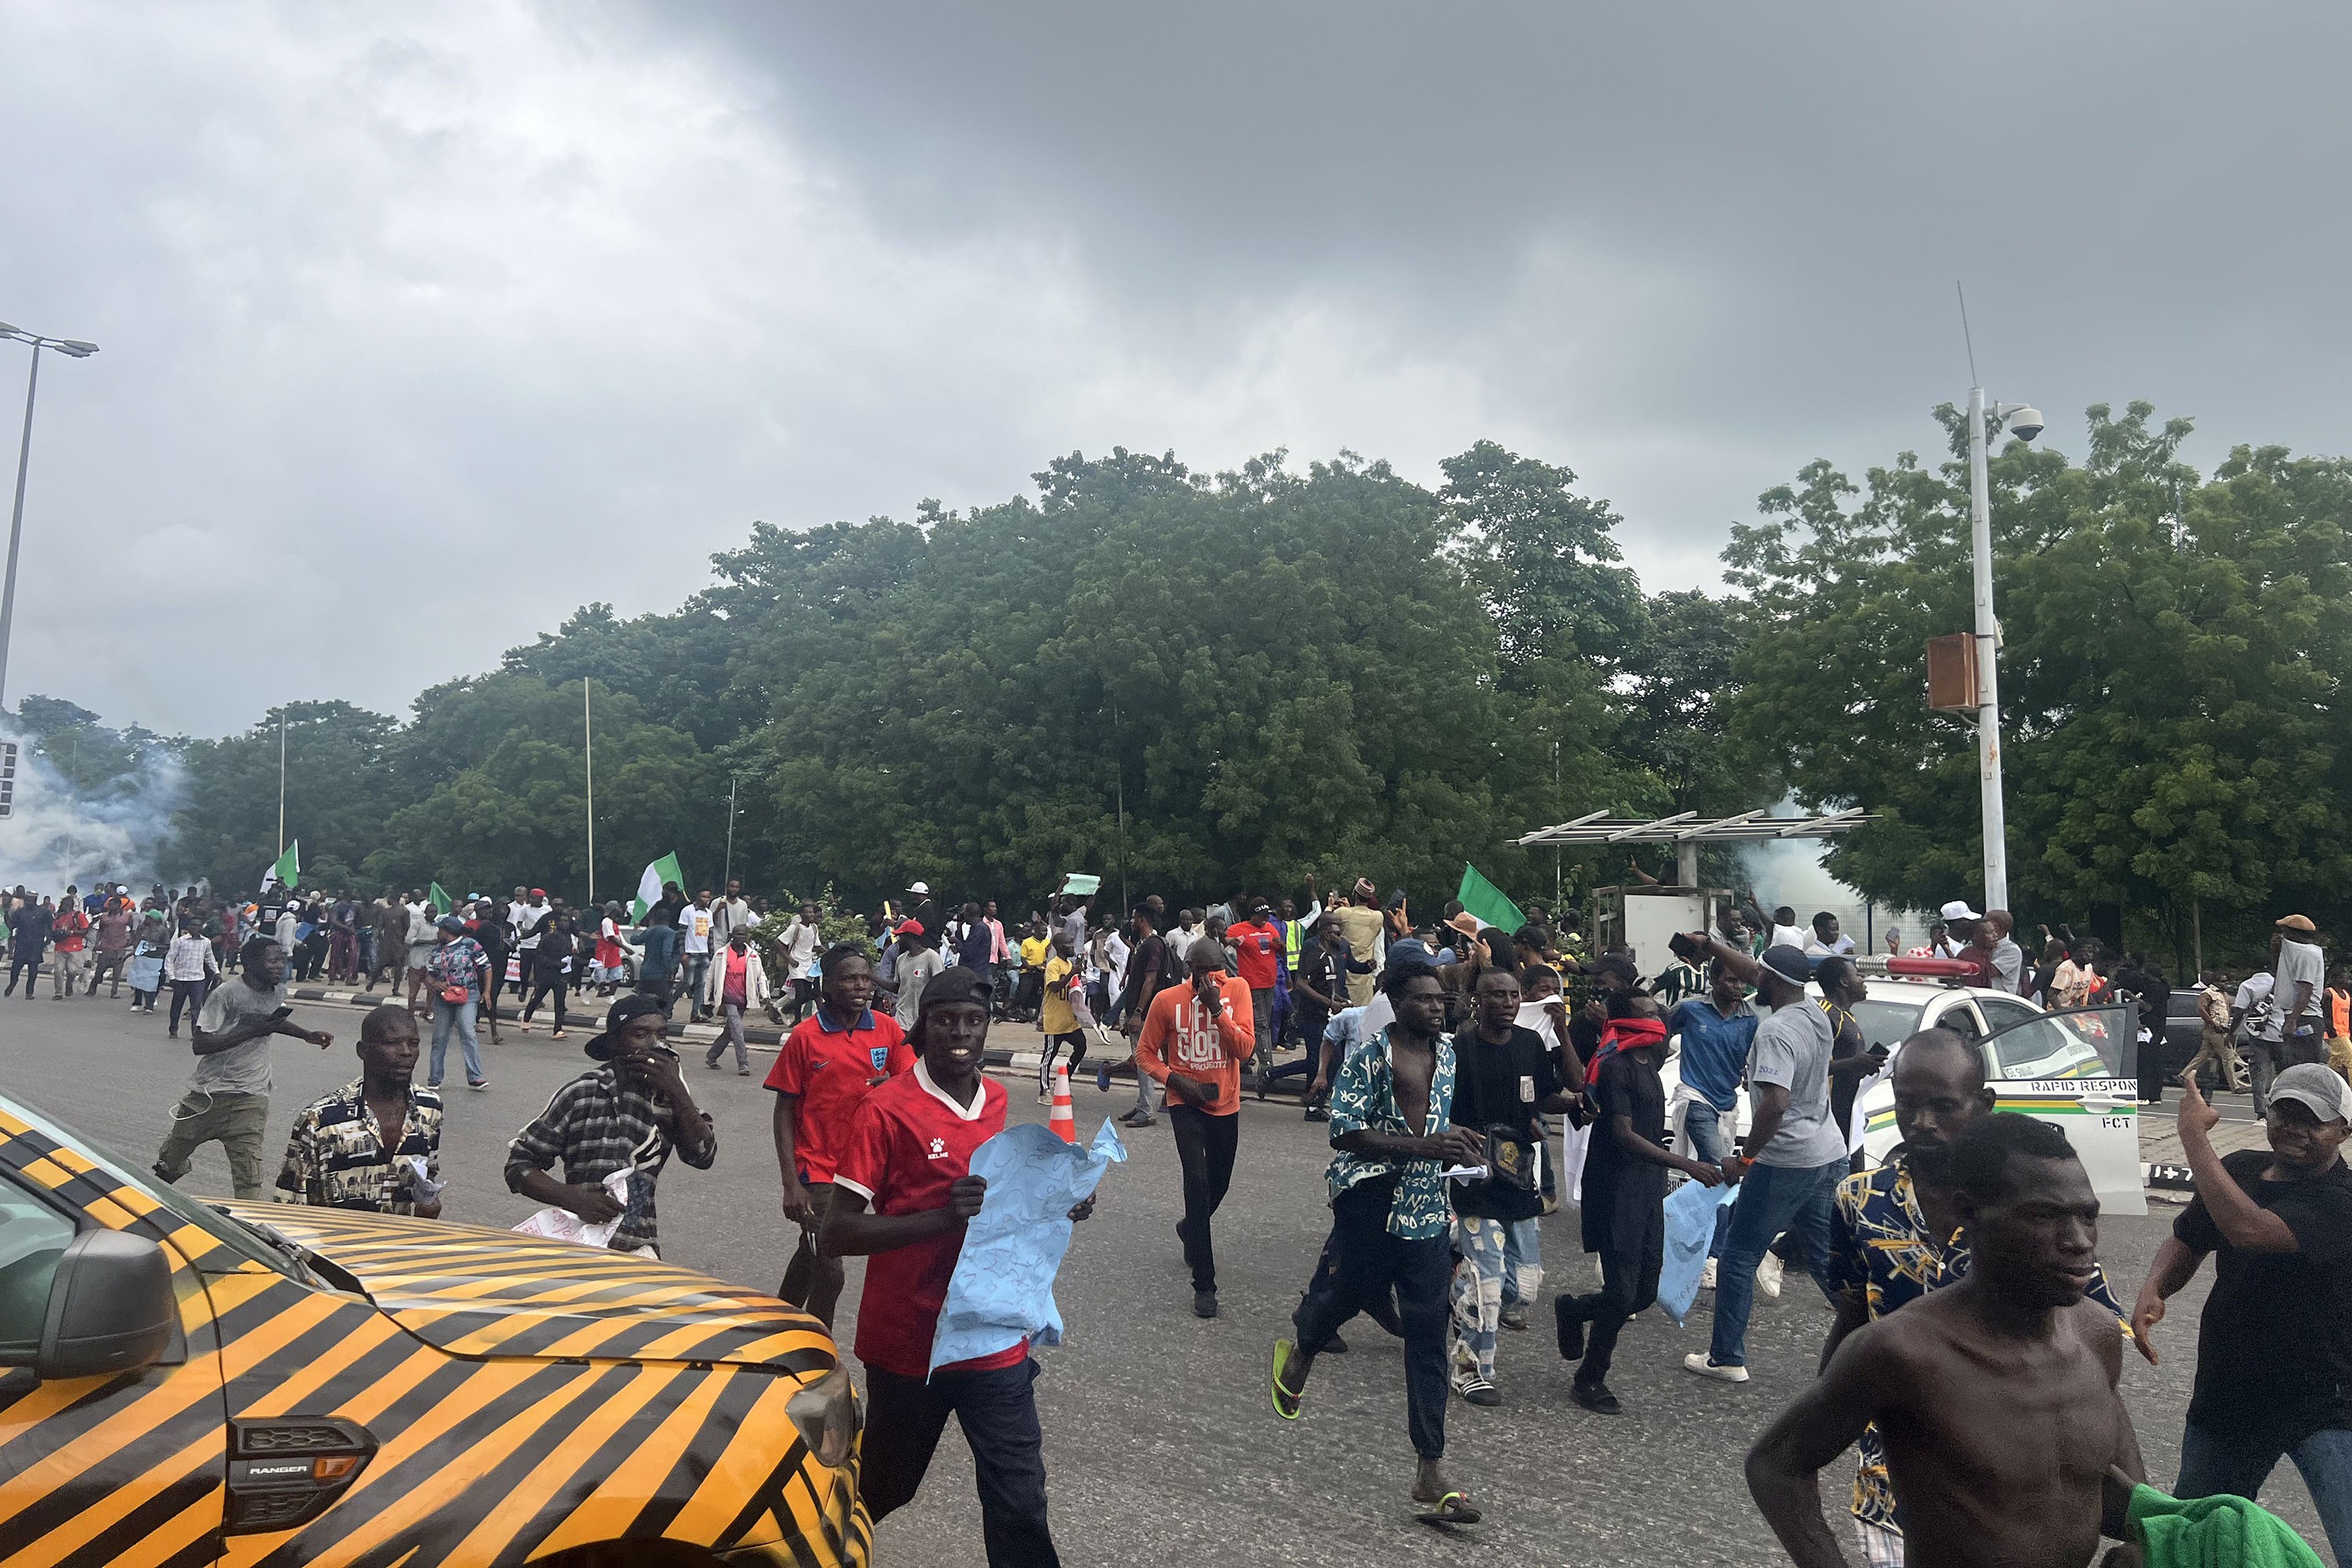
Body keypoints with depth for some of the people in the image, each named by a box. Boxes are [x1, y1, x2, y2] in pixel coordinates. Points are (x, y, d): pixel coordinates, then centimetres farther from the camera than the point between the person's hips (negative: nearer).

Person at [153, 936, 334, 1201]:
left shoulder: (279, 992, 6)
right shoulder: (227, 995, -14)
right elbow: (199, 1044, -20)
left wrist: (309, 1035, 18)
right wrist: (251, 1031, -25)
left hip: (251, 1096, 3)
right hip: (210, 1092, -2)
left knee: (249, 1179, -13)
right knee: (171, 1164, 17)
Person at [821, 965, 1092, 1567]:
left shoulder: (995, 1099, 2)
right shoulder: (887, 1110, -16)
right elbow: (835, 1235, -18)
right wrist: (943, 1217, -28)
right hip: (908, 1343, -3)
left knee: (1020, 1501, 1)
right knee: (884, 1487, 18)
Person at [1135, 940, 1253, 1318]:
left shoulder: (1237, 990, -8)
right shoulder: (1168, 1000, -10)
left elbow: (1245, 1049, -16)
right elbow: (1145, 1052, -2)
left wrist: (1217, 1008, -25)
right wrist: (1174, 1078, -17)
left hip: (1226, 1104, 3)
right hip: (1186, 1104, -3)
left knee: (1218, 1184, 18)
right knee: (1198, 1181, -17)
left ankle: (1190, 1229, 52)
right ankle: (1204, 1284, -9)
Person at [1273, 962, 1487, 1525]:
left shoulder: (1447, 1050, 9)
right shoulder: (1368, 1056, -11)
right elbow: (1343, 1133, -16)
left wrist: (1456, 1138, 4)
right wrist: (1421, 1145, -23)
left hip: (1425, 1205, 5)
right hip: (1369, 1195, -4)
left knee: (1428, 1330, 1)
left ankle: (1430, 1472, 5)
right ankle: (1300, 1348, 48)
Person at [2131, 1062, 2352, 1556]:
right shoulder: (2241, 1169, 0)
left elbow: (2248, 1230, -37)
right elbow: (2188, 1240, 11)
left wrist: (2193, 1134, -28)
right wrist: (2153, 1290, -11)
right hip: (2227, 1393, 6)